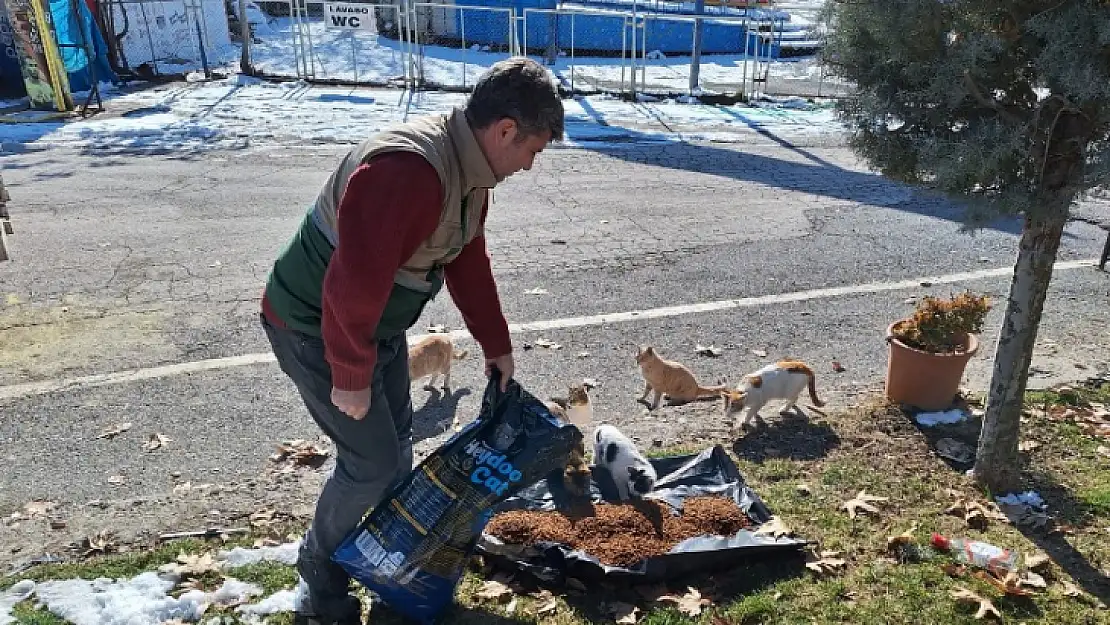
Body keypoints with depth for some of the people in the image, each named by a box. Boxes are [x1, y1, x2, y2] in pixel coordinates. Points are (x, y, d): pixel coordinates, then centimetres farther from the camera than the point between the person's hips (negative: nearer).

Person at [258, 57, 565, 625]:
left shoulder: (470, 170, -1)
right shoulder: (409, 171, -35)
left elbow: (468, 262, 11)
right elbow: (354, 284, -35)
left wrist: (495, 344, 15)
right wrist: (351, 376, -23)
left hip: (378, 324, 9)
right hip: (316, 329, -9)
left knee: (397, 442, 18)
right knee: (372, 459, -1)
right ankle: (320, 579, 24)